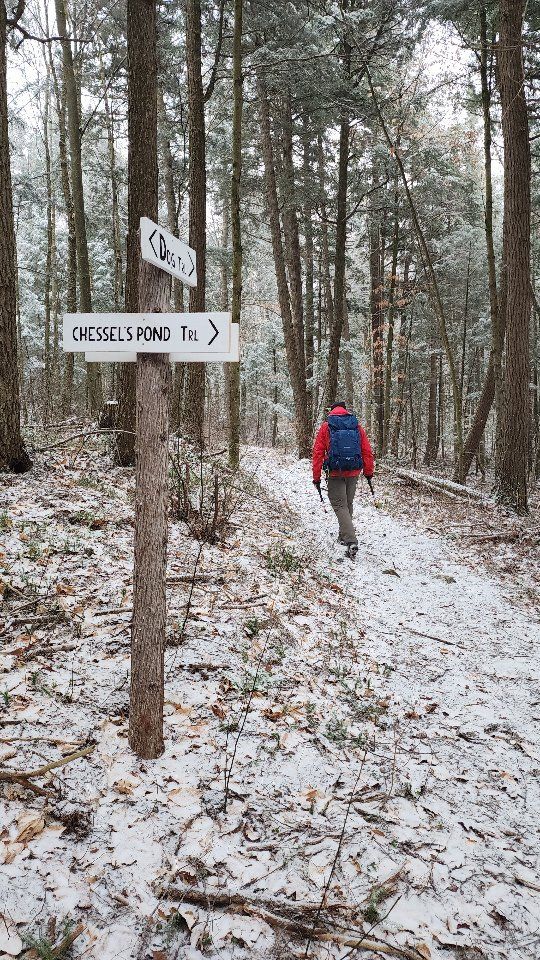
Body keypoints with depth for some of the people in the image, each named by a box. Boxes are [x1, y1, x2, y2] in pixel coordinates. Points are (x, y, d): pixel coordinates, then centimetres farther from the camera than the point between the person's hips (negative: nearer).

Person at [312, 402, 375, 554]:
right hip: (354, 473, 3)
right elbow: (367, 450, 5)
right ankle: (344, 536, 32)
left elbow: (318, 452, -4)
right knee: (348, 504, 19)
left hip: (335, 473, -3)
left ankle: (351, 541, -18)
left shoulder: (326, 426, 0)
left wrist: (316, 476, 0)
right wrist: (368, 472, 15)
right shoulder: (357, 426, 6)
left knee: (339, 505, -2)